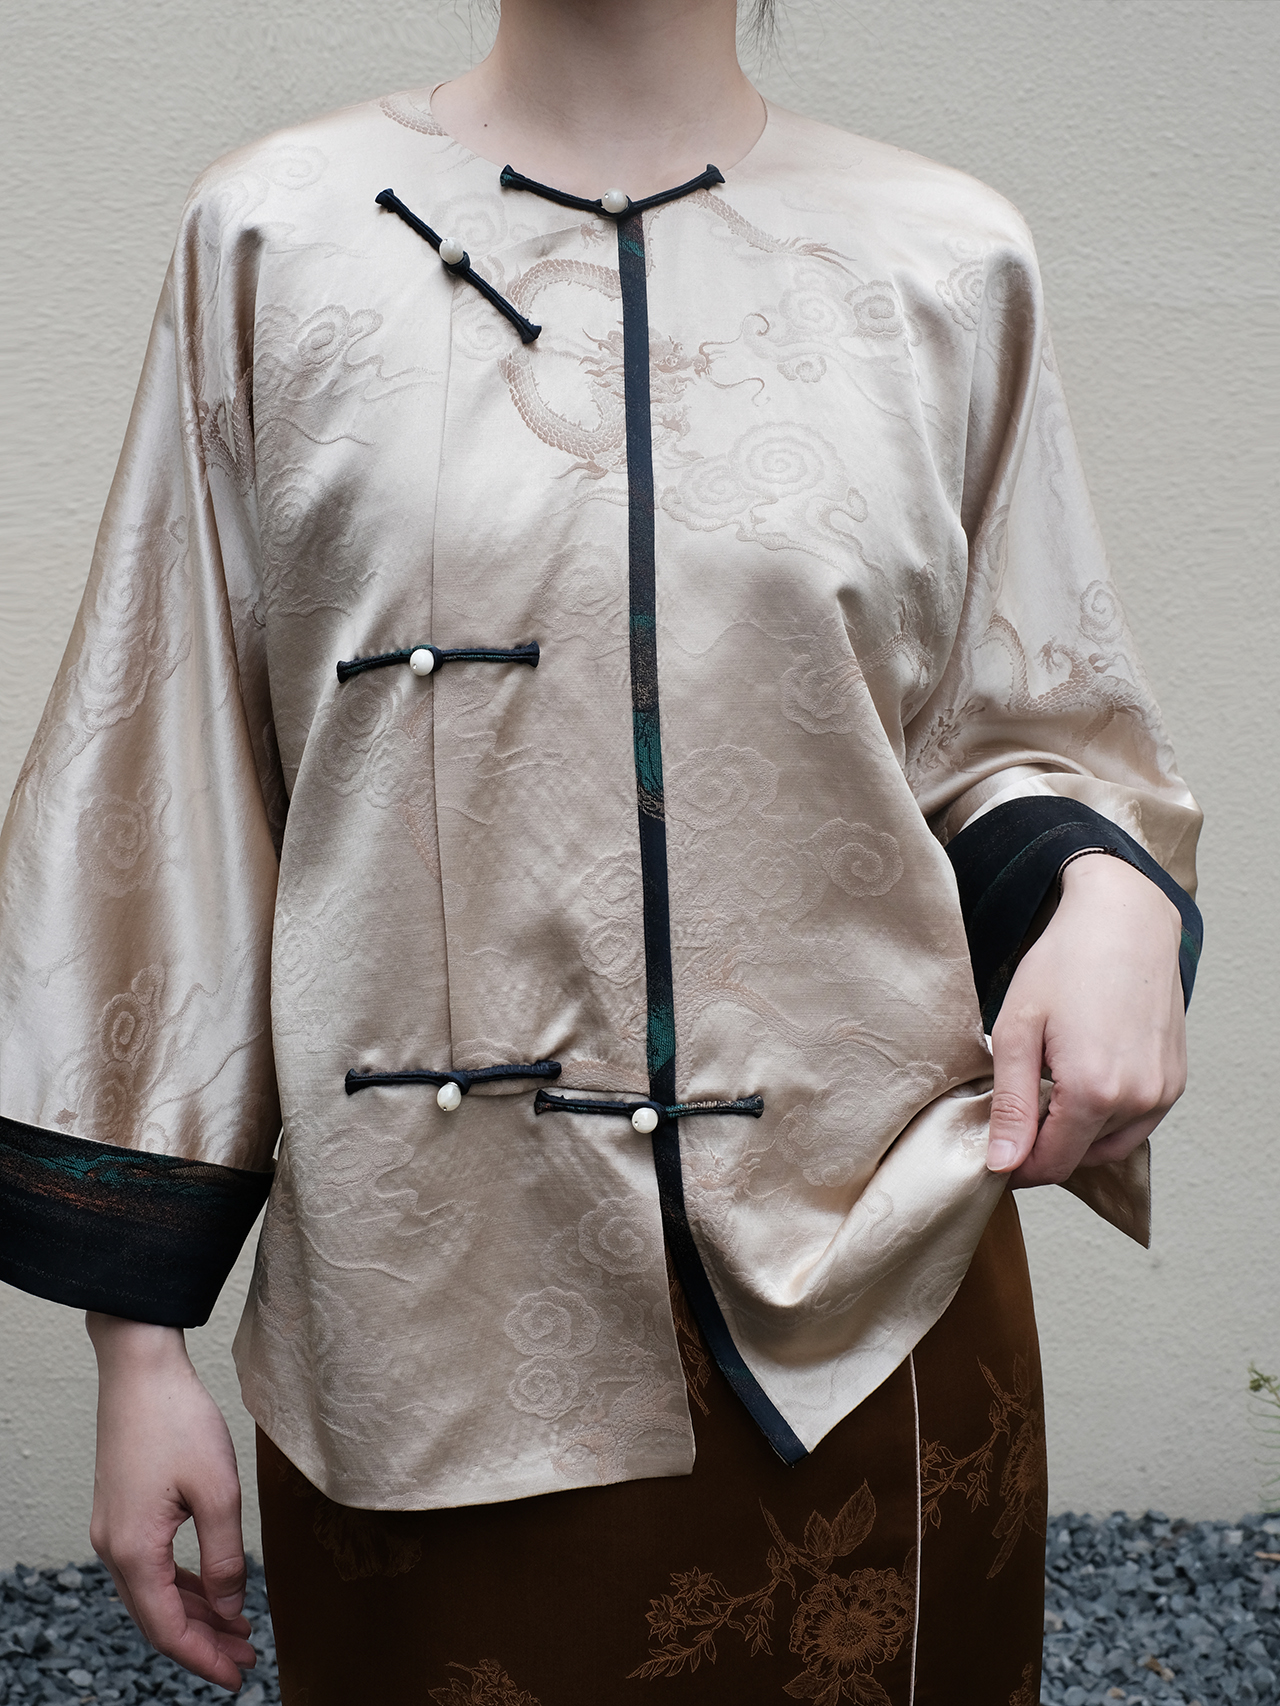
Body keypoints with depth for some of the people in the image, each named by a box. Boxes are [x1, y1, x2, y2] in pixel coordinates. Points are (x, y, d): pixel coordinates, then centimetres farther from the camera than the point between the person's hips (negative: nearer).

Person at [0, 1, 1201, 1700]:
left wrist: (1111, 888, -12)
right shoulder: (278, 239, 2)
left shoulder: (951, 261, 5)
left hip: (871, 1311, 2)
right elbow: (167, 796, 1)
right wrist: (141, 1331, 1)